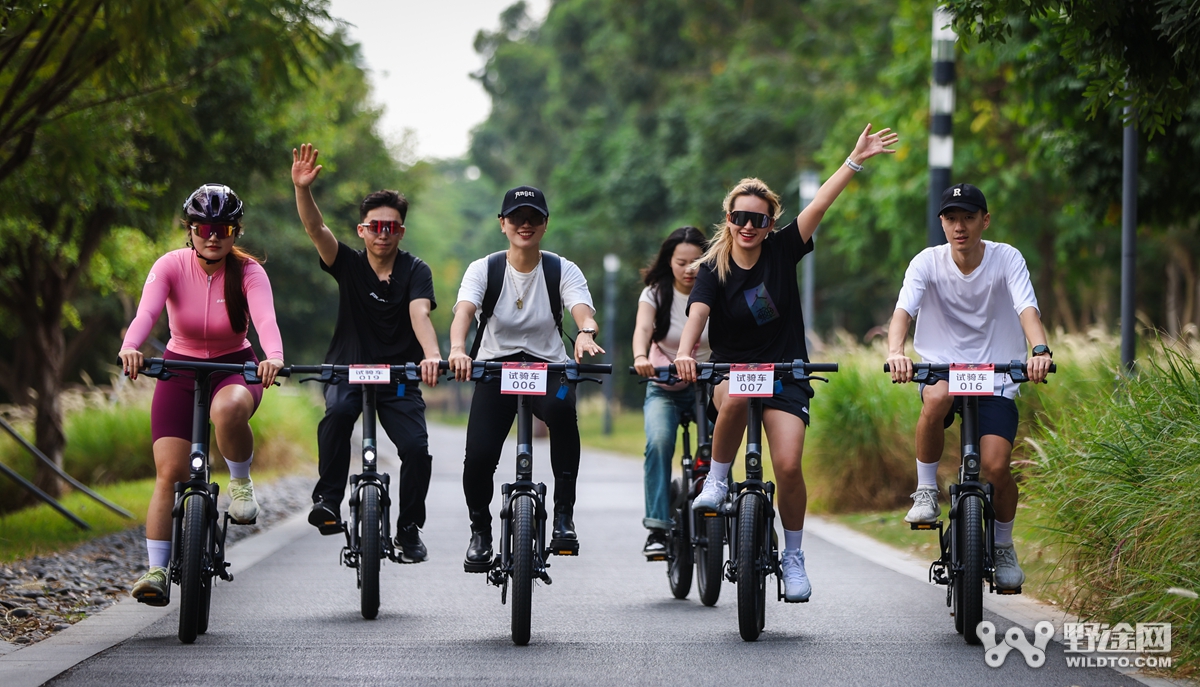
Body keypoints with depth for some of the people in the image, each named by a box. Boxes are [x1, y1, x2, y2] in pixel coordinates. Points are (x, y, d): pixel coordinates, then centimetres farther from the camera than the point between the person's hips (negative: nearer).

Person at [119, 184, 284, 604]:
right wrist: (130, 347, -53)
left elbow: (265, 319, -32)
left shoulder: (248, 273, -15)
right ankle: (156, 570, -6)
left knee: (228, 408, -38)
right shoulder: (171, 266, -14)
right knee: (169, 472, -11)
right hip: (180, 368, 1)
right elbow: (147, 310, -31)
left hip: (234, 367, -1)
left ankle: (240, 481, -11)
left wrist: (273, 357, -55)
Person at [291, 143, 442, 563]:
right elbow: (316, 229, -18)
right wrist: (303, 189, -37)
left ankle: (409, 529, 5)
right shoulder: (349, 264, -1)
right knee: (337, 412, -33)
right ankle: (328, 501, -26)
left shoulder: (415, 271, -4)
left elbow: (419, 315, -22)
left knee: (417, 449, -17)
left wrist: (431, 355, -43)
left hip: (399, 376, 0)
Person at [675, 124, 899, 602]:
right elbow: (697, 314, -21)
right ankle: (717, 481, -14)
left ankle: (793, 557, 3)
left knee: (789, 466, -16)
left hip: (785, 373, 1)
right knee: (733, 398, -39)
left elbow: (819, 205, -7)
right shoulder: (714, 270, -4)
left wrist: (856, 160, -14)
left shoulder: (782, 251, 0)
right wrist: (684, 354, -41)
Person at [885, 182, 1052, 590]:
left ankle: (1003, 546, 12)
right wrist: (895, 351, -41)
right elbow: (903, 310, -20)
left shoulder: (1006, 259, -7)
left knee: (995, 465, -18)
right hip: (941, 368, 0)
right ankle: (926, 492, -15)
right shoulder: (928, 262, -6)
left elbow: (1027, 309, -20)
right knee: (937, 397, -37)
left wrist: (1039, 349, -42)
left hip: (995, 376, 0)